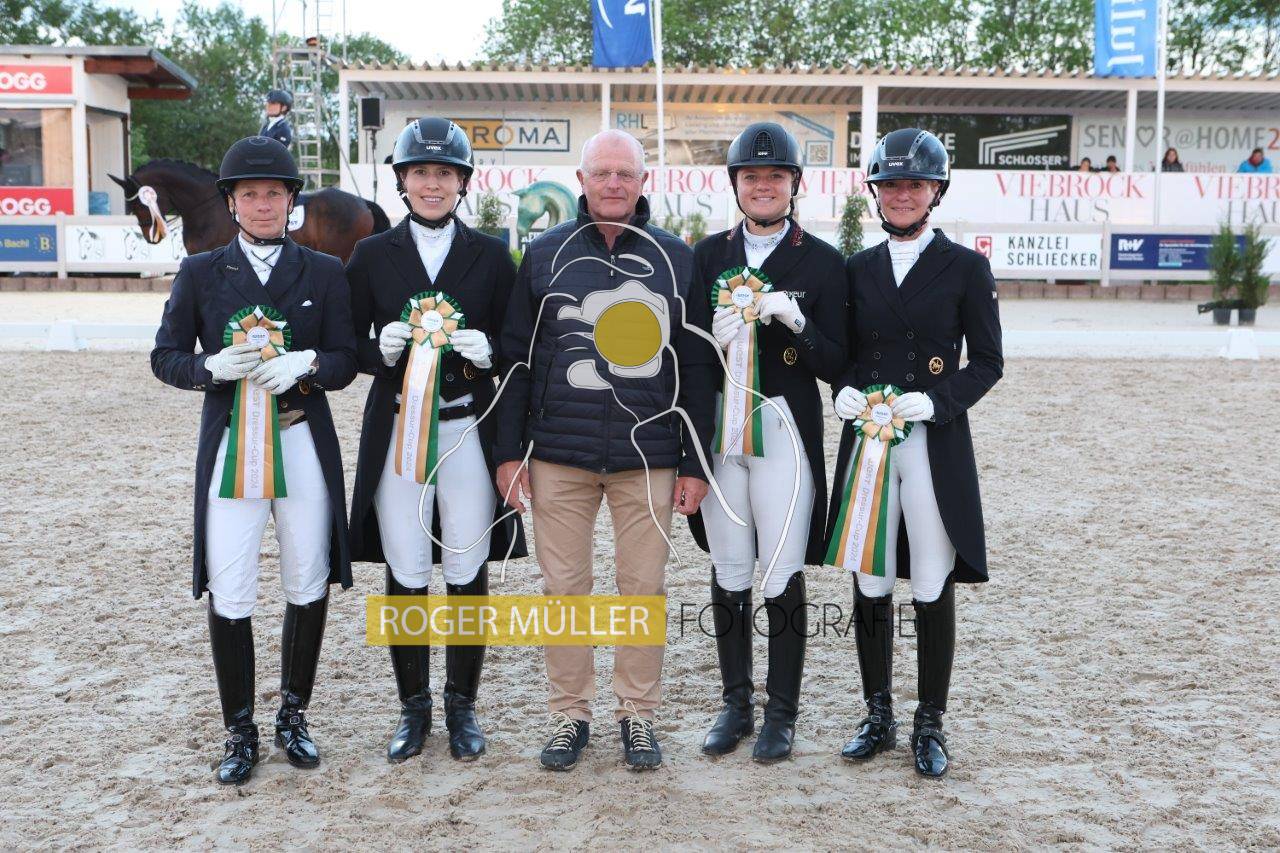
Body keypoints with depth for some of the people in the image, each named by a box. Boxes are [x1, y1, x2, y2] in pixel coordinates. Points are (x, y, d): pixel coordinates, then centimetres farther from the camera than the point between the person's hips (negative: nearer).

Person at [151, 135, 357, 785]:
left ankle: (293, 716, 27)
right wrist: (215, 367, -14)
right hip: (230, 446, 0)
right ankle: (240, 732, 19)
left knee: (308, 590, 7)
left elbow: (346, 361, 4)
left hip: (303, 445, 1)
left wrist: (304, 365, -17)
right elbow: (165, 357, 7)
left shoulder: (324, 273, 8)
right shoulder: (199, 273, 8)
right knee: (228, 596, -1)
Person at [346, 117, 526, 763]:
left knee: (468, 575, 4)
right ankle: (413, 708, 21)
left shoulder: (490, 255, 7)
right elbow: (351, 344, 8)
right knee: (405, 577, 4)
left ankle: (462, 706, 21)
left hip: (468, 430, 0)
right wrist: (382, 350, -13)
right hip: (396, 432, 0)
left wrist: (486, 350, -14)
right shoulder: (372, 255, 7)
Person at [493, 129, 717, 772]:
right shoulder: (545, 254, 6)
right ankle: (570, 713, 22)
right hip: (558, 454, 1)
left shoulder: (675, 259, 6)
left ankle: (638, 713, 22)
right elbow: (516, 357, 7)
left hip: (648, 457, 0)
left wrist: (695, 462, 2)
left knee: (643, 587, 6)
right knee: (564, 587, 7)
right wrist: (508, 450, 1)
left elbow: (696, 367, 6)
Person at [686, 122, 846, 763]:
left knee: (783, 577, 0)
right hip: (719, 427, 3)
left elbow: (836, 365, -3)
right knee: (728, 573, 10)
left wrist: (797, 323, -20)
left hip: (785, 430, -3)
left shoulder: (823, 262, 1)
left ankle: (782, 712, 16)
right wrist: (713, 338, -12)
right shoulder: (709, 255, 10)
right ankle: (736, 704, 25)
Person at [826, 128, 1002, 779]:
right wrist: (844, 391, -7)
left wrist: (934, 401, -15)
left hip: (936, 443, -3)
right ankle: (878, 716, 24)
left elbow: (987, 362, 0)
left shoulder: (966, 267, 2)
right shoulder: (857, 269, 11)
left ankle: (930, 725, 19)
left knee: (934, 589, 3)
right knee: (869, 585, 8)